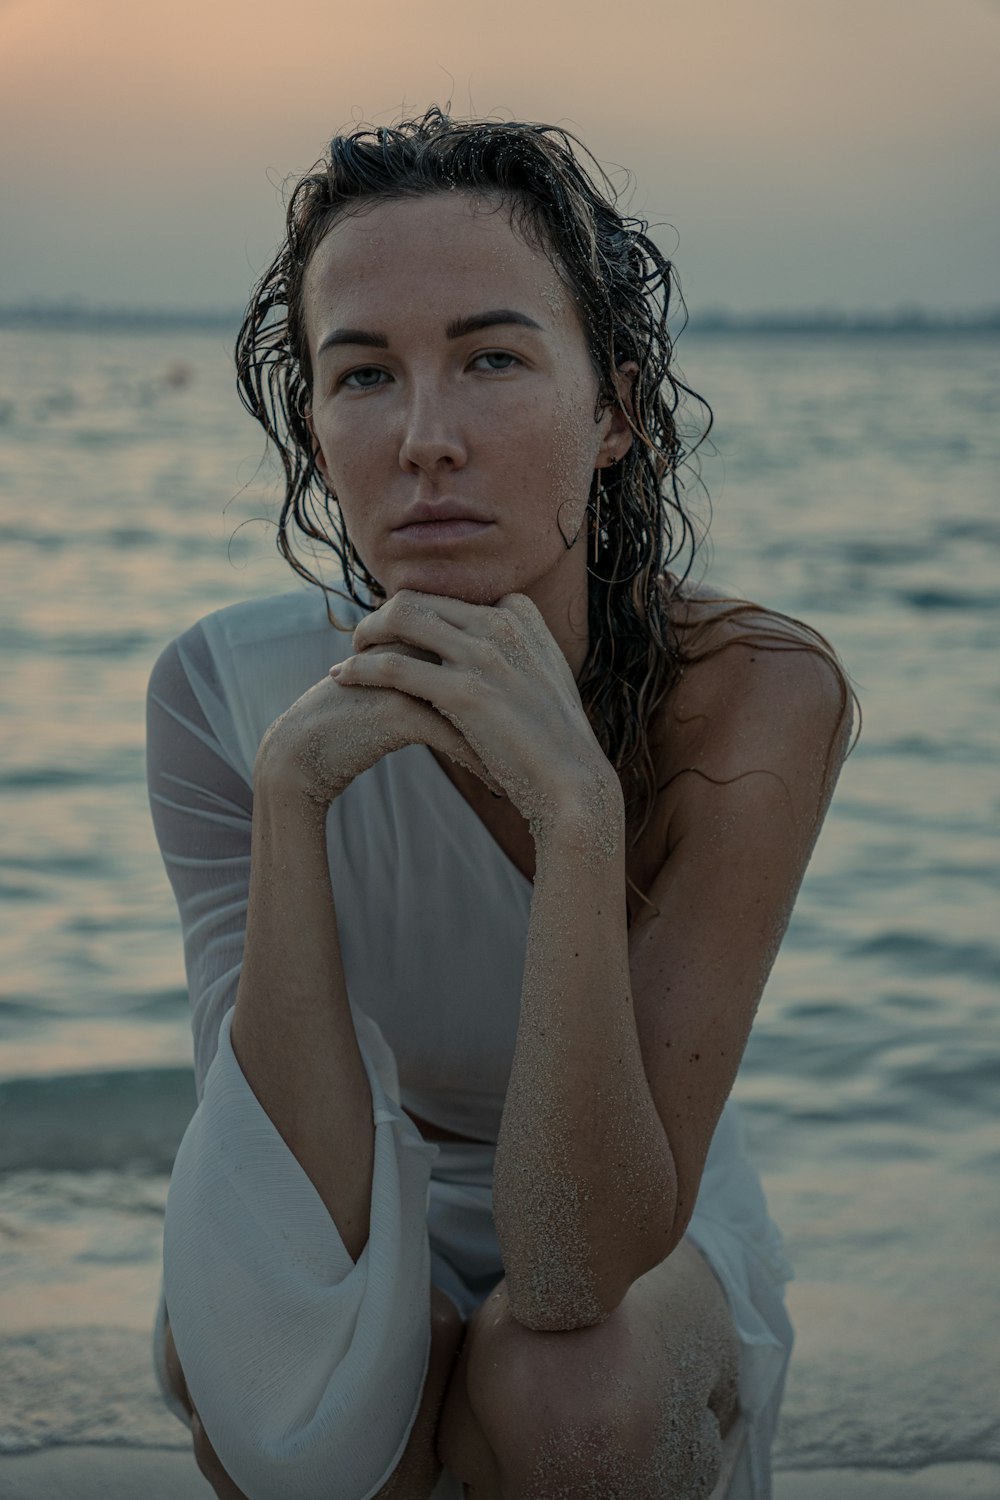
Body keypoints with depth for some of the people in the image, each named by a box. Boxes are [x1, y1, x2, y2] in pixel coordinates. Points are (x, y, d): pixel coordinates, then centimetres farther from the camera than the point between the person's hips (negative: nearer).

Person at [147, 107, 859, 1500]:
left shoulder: (758, 691, -27)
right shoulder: (227, 690, -22)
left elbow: (578, 1271, -31)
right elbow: (298, 1238, -28)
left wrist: (575, 806, -42)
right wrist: (289, 794, -37)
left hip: (660, 1249, -1)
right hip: (371, 1251, 1)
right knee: (233, 1350, -31)